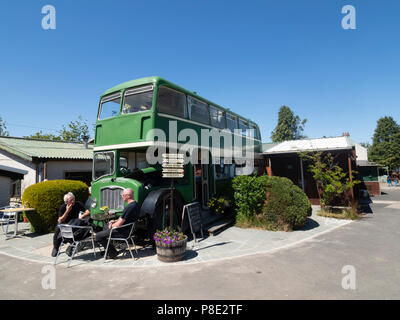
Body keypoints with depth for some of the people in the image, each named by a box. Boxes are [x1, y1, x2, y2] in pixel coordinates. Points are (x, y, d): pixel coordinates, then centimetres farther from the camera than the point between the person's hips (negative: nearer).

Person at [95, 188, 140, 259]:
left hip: (123, 232, -10)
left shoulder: (129, 207, -28)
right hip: (128, 229, 10)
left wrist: (111, 226, -5)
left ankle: (113, 253, 5)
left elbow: (119, 224, -25)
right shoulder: (135, 204, 5)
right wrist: (115, 221, 9)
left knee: (98, 236, -5)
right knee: (105, 228, 27)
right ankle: (107, 249, 31)